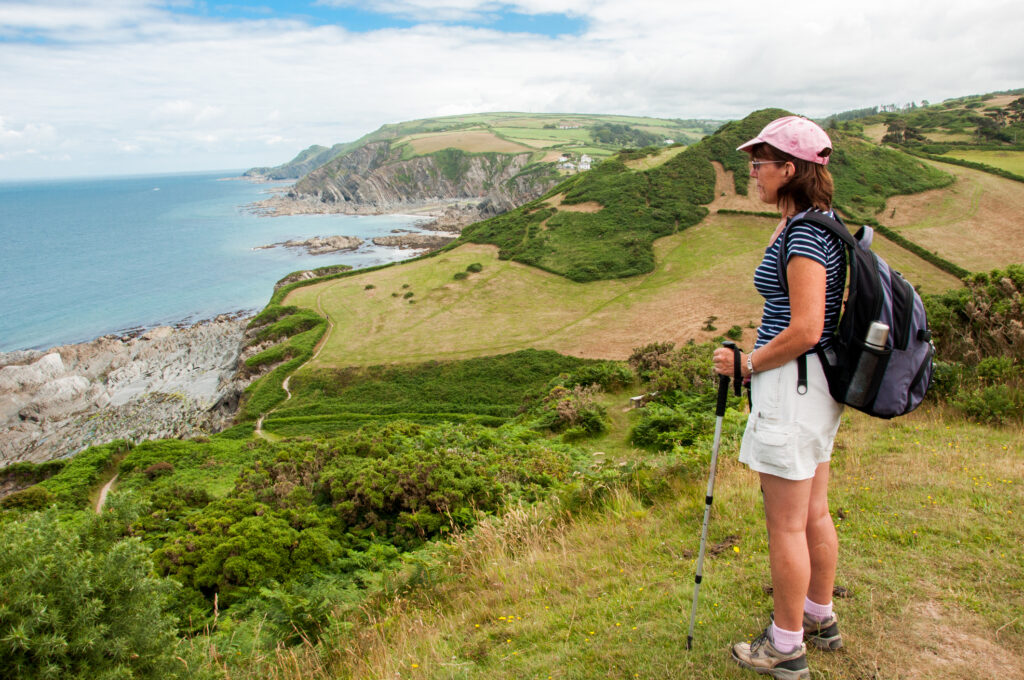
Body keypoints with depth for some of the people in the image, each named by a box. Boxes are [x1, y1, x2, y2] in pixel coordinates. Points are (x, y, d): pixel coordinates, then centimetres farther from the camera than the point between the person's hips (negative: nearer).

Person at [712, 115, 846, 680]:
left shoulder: (804, 234, -19)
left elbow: (804, 331, -24)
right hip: (817, 384, 10)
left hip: (792, 383, -10)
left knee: (785, 524, 3)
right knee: (813, 512, 21)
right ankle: (820, 618, 38)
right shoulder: (814, 225, 12)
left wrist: (746, 364, -13)